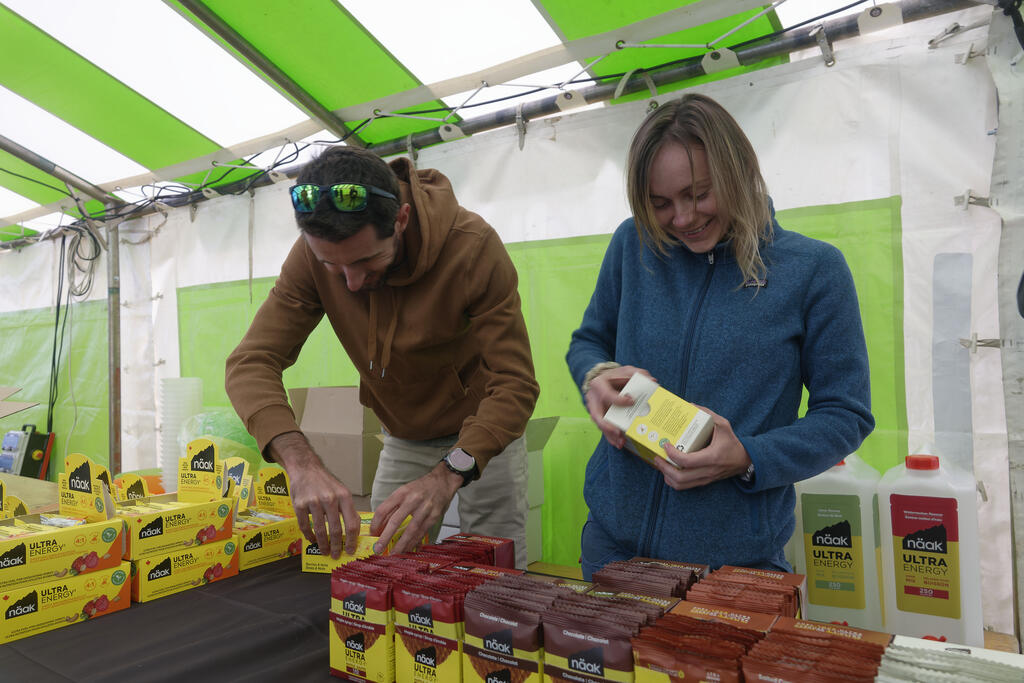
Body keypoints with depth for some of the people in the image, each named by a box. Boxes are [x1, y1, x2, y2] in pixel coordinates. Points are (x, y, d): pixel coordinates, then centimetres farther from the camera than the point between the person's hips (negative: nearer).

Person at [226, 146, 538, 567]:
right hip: (403, 438, 3)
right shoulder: (312, 255, -20)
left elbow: (514, 384, -30)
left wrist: (449, 474, -45)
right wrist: (301, 462, -42)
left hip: (485, 427, -3)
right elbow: (251, 364, -24)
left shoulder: (472, 245, -30)